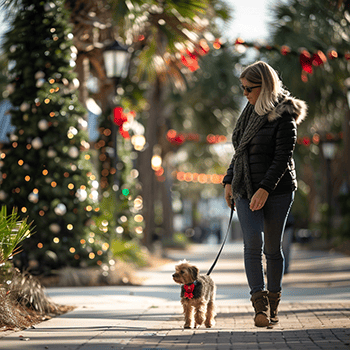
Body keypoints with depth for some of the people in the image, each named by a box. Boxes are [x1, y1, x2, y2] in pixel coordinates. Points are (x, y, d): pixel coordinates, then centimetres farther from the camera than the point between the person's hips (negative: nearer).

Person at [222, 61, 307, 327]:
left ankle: (273, 303, 18)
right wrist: (230, 181, 13)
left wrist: (265, 188, -25)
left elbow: (283, 156, -17)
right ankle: (260, 305, -16)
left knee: (273, 248, 3)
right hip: (246, 190, 5)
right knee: (253, 242, -13)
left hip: (277, 190, -5)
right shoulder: (251, 111, 12)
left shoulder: (284, 116, -10)